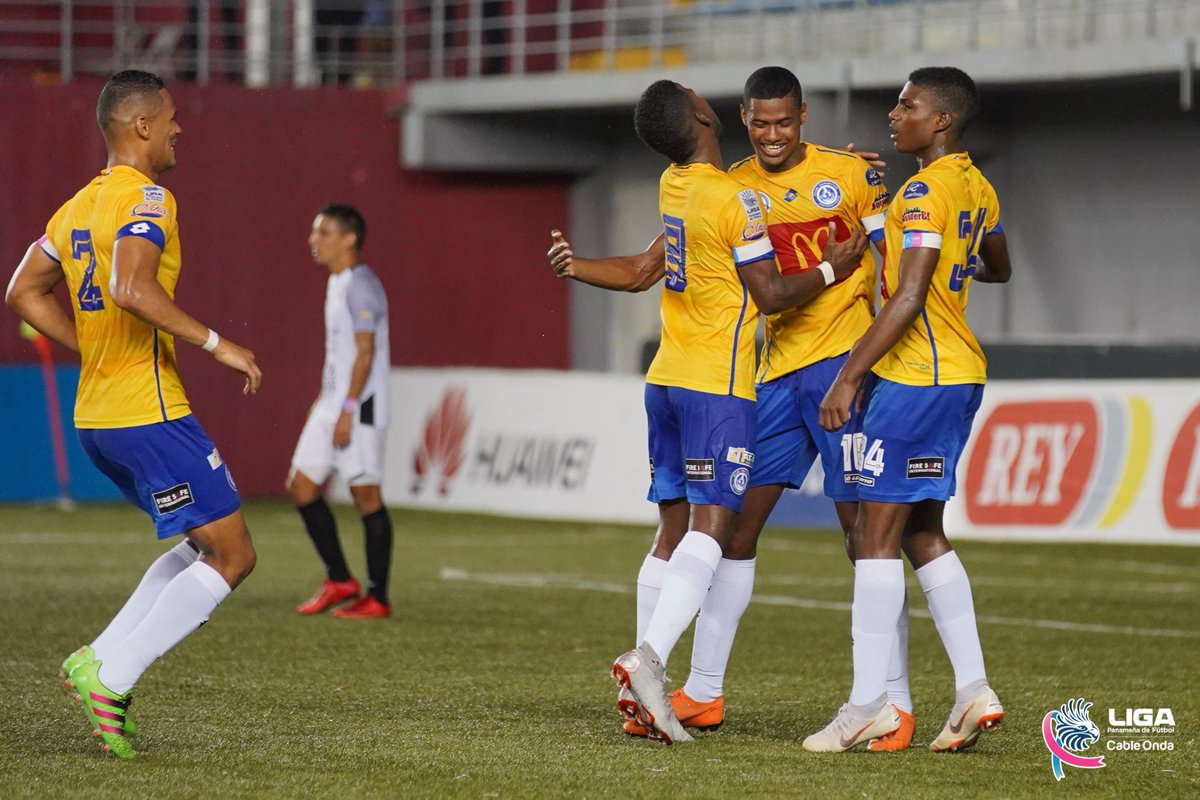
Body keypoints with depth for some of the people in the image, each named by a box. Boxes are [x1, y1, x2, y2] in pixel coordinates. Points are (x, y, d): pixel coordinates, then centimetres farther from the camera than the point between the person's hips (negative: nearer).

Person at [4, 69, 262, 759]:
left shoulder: (80, 204, 16)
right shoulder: (147, 198, -12)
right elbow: (132, 289, -28)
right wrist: (215, 344, -21)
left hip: (96, 417, 10)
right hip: (150, 414, -10)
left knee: (210, 546, 18)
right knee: (232, 555, -4)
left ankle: (100, 659, 7)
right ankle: (111, 678, -11)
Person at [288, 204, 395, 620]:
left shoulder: (360, 286, -14)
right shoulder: (336, 283, 17)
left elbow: (365, 351, -19)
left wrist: (347, 408, -21)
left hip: (359, 406, -10)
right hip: (332, 405, 10)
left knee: (366, 494, -5)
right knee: (302, 485, 6)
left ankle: (377, 597, 0)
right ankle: (339, 580, 13)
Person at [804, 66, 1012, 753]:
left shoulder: (925, 192, -15)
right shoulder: (977, 188, 13)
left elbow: (908, 299, -21)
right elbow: (997, 269, 30)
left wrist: (849, 376, -20)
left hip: (918, 376, -10)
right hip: (960, 371, 10)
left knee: (877, 534, -6)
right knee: (922, 535, 14)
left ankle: (867, 704, -7)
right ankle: (974, 690, 9)